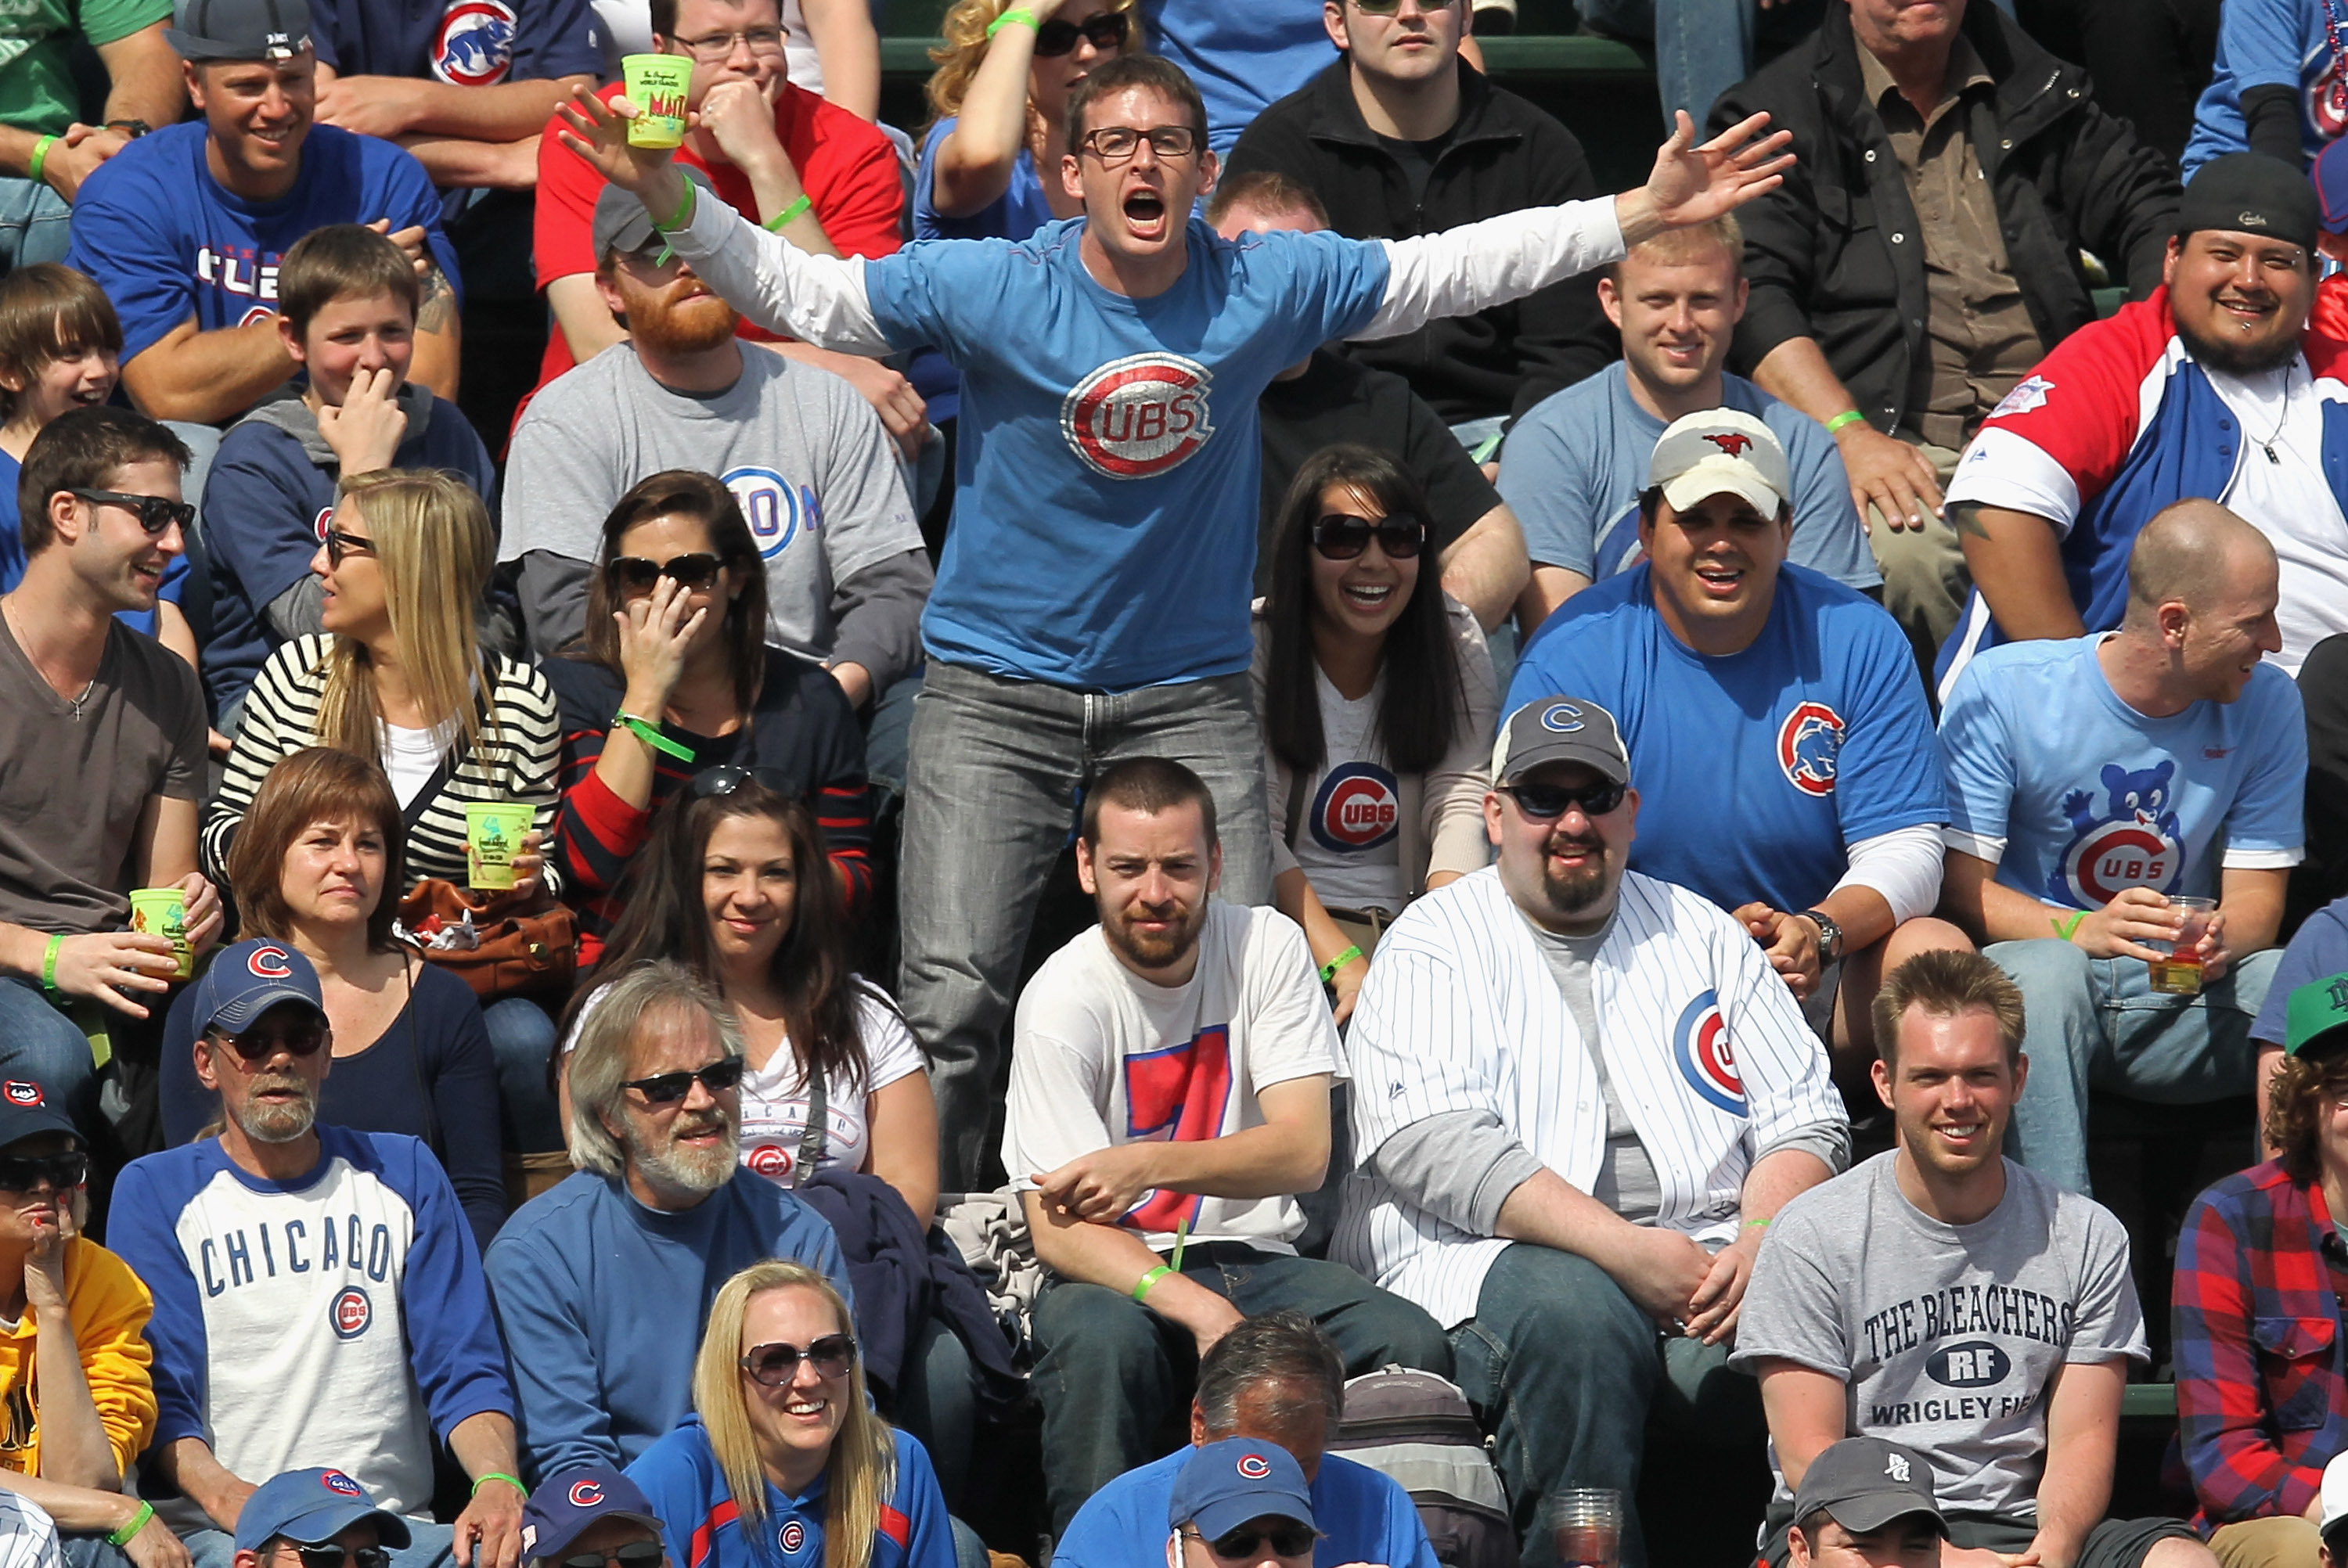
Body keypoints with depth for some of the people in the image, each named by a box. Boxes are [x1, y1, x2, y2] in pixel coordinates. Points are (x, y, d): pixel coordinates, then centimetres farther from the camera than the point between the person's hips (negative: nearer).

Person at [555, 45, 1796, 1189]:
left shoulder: (1269, 286, -2)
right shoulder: (993, 288, -9)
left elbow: (1459, 266, 7)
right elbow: (799, 290, -8)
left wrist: (1643, 214, 4)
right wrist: (671, 202, -23)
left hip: (1187, 689, 2)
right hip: (998, 687, -2)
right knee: (952, 998, -10)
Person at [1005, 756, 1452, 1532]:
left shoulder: (1267, 947, -1)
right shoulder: (1064, 1000, -9)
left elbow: (1304, 1153, -9)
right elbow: (1057, 1230, -16)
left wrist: (1148, 1163, -26)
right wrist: (1202, 1314, -33)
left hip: (1257, 1261, 3)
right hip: (1118, 1267, -3)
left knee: (1410, 1344, -26)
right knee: (1101, 1339, -38)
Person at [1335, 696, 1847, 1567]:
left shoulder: (1702, 939, 22)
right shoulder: (1436, 946, 8)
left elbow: (1806, 1119, 16)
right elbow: (1433, 1143, -8)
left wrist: (1760, 1244, -7)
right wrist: (1624, 1249, -18)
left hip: (1704, 1258, 3)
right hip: (1493, 1256, -3)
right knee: (1574, 1316, -38)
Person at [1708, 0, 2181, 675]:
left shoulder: (2034, 88, 22)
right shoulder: (1780, 109, 9)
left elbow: (2144, 207, 25)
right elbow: (1751, 294, -3)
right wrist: (1848, 434, -18)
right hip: (1897, 437, -3)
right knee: (1904, 555, -37)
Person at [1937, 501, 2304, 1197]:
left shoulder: (2267, 705, 1)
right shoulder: (2003, 690, -9)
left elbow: (2257, 898, 1)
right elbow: (1959, 884, -11)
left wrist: (2221, 938, -24)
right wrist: (2079, 930, -30)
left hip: (2181, 1003, 3)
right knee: (2045, 973, -38)